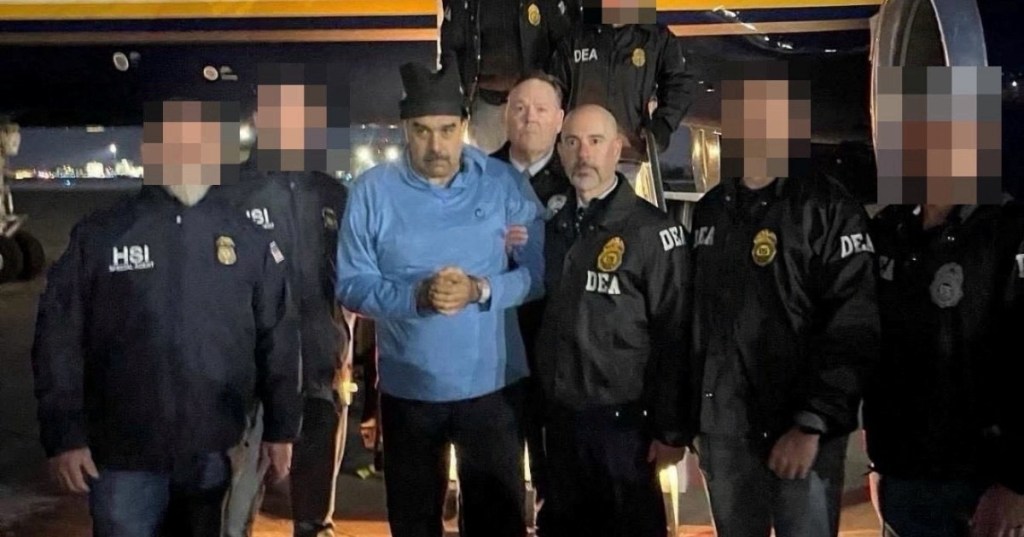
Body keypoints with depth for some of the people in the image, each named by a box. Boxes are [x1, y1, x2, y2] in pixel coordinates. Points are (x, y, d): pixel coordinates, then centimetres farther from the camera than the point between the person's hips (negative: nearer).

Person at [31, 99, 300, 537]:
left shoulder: (247, 238, 2)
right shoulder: (99, 236, -2)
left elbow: (277, 340, 5)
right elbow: (59, 341, -2)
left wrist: (280, 429, 4)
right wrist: (64, 436, -6)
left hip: (218, 453, 2)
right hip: (125, 457, -1)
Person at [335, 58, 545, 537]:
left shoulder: (504, 183, -6)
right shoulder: (372, 191, -7)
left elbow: (540, 270, -5)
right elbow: (351, 286, -8)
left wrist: (480, 290, -22)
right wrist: (417, 296, -23)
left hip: (493, 384, 0)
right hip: (408, 387, 1)